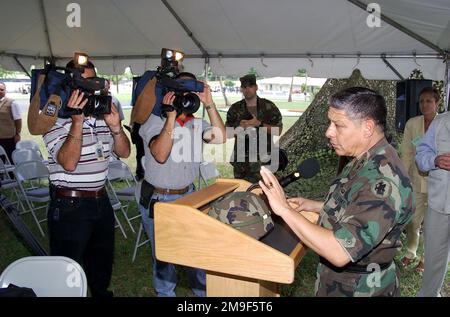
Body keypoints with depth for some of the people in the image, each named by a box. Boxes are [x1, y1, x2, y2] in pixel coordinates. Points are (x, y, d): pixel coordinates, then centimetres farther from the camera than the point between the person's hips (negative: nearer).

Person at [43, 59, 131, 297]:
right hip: (69, 206, -6)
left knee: (102, 267, 23)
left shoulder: (102, 114, 5)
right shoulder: (56, 119, -13)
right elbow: (69, 163, -23)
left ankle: (101, 293, 44)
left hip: (101, 201, 6)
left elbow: (124, 152, 6)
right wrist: (77, 122, -29)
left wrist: (115, 126, -12)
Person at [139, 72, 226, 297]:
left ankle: (203, 290, 35)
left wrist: (209, 104, -17)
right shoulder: (155, 120, -11)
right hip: (158, 199, -4)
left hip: (188, 196, 4)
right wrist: (171, 115, -30)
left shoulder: (196, 123, 4)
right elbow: (160, 155, -27)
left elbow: (220, 137, -14)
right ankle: (165, 293, 34)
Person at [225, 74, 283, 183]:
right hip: (241, 158, 2)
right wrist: (240, 126, -11)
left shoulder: (269, 106, 2)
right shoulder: (235, 108, 7)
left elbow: (278, 130, -1)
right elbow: (228, 133, 8)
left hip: (263, 157, -2)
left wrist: (260, 124, -12)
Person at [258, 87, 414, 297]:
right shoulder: (365, 161, 0)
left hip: (360, 289, -8)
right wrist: (315, 206, 3)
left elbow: (340, 252, -36)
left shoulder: (383, 182, -31)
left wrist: (285, 210, -33)